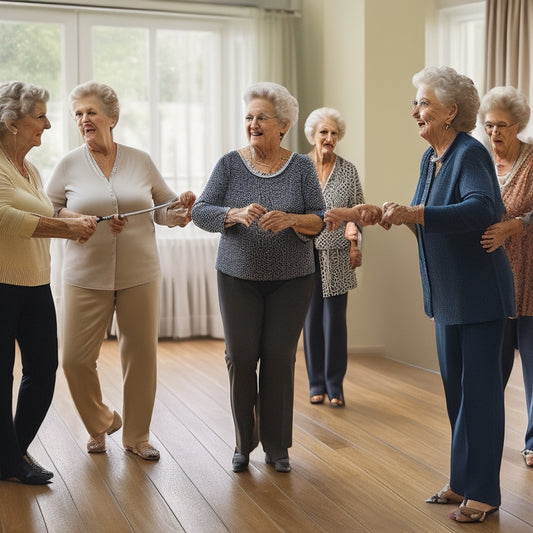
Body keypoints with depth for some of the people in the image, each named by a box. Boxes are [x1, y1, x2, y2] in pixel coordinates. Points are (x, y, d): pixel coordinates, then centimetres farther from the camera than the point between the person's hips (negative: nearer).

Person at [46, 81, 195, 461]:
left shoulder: (140, 161, 6)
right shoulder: (69, 166, 4)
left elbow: (165, 210, 14)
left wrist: (182, 209, -8)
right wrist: (87, 220, -10)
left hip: (140, 276, 1)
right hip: (86, 278, 0)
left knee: (141, 358, 4)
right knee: (76, 359, -3)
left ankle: (137, 436, 23)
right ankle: (101, 423, 25)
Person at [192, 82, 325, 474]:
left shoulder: (301, 167, -1)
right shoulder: (230, 165, 0)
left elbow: (320, 221, -6)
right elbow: (201, 212, -7)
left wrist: (290, 220, -26)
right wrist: (236, 214, -26)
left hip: (291, 280, 0)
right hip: (238, 277, 1)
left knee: (280, 357, 0)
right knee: (241, 357, -1)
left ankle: (276, 446, 15)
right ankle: (244, 443, 16)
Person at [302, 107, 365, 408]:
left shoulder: (348, 170, 4)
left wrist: (354, 243, -1)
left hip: (336, 256, 0)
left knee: (335, 318, -2)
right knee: (312, 317, 5)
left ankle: (335, 386, 9)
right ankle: (317, 384, 16)